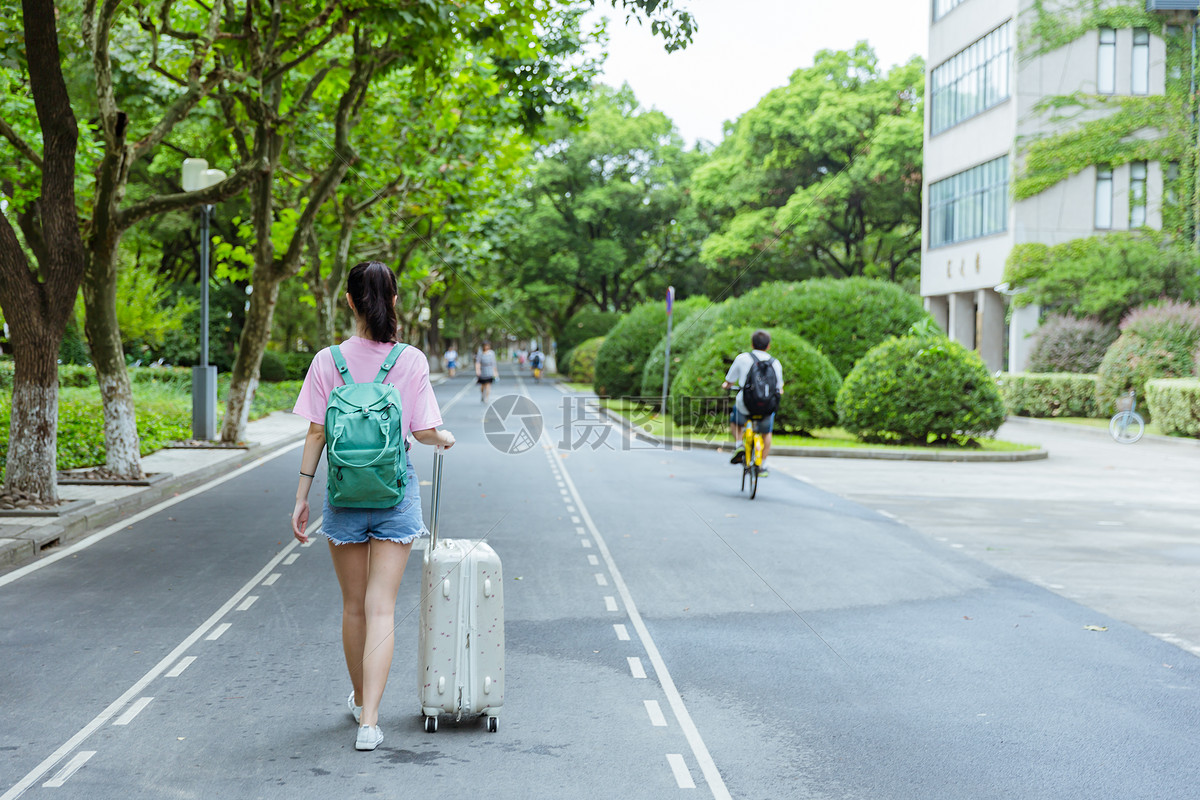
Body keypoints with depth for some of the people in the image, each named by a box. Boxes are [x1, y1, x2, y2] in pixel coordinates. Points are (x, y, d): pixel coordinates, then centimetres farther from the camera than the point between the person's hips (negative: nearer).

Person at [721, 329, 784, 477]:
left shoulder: (742, 358, -3)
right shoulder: (775, 363, 1)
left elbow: (729, 383, 4)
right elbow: (779, 388, 11)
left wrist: (726, 385, 28)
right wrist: (779, 391, 36)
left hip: (744, 406, -1)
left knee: (734, 420, 32)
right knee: (766, 432, 29)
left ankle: (738, 445, 10)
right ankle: (763, 466, 29)